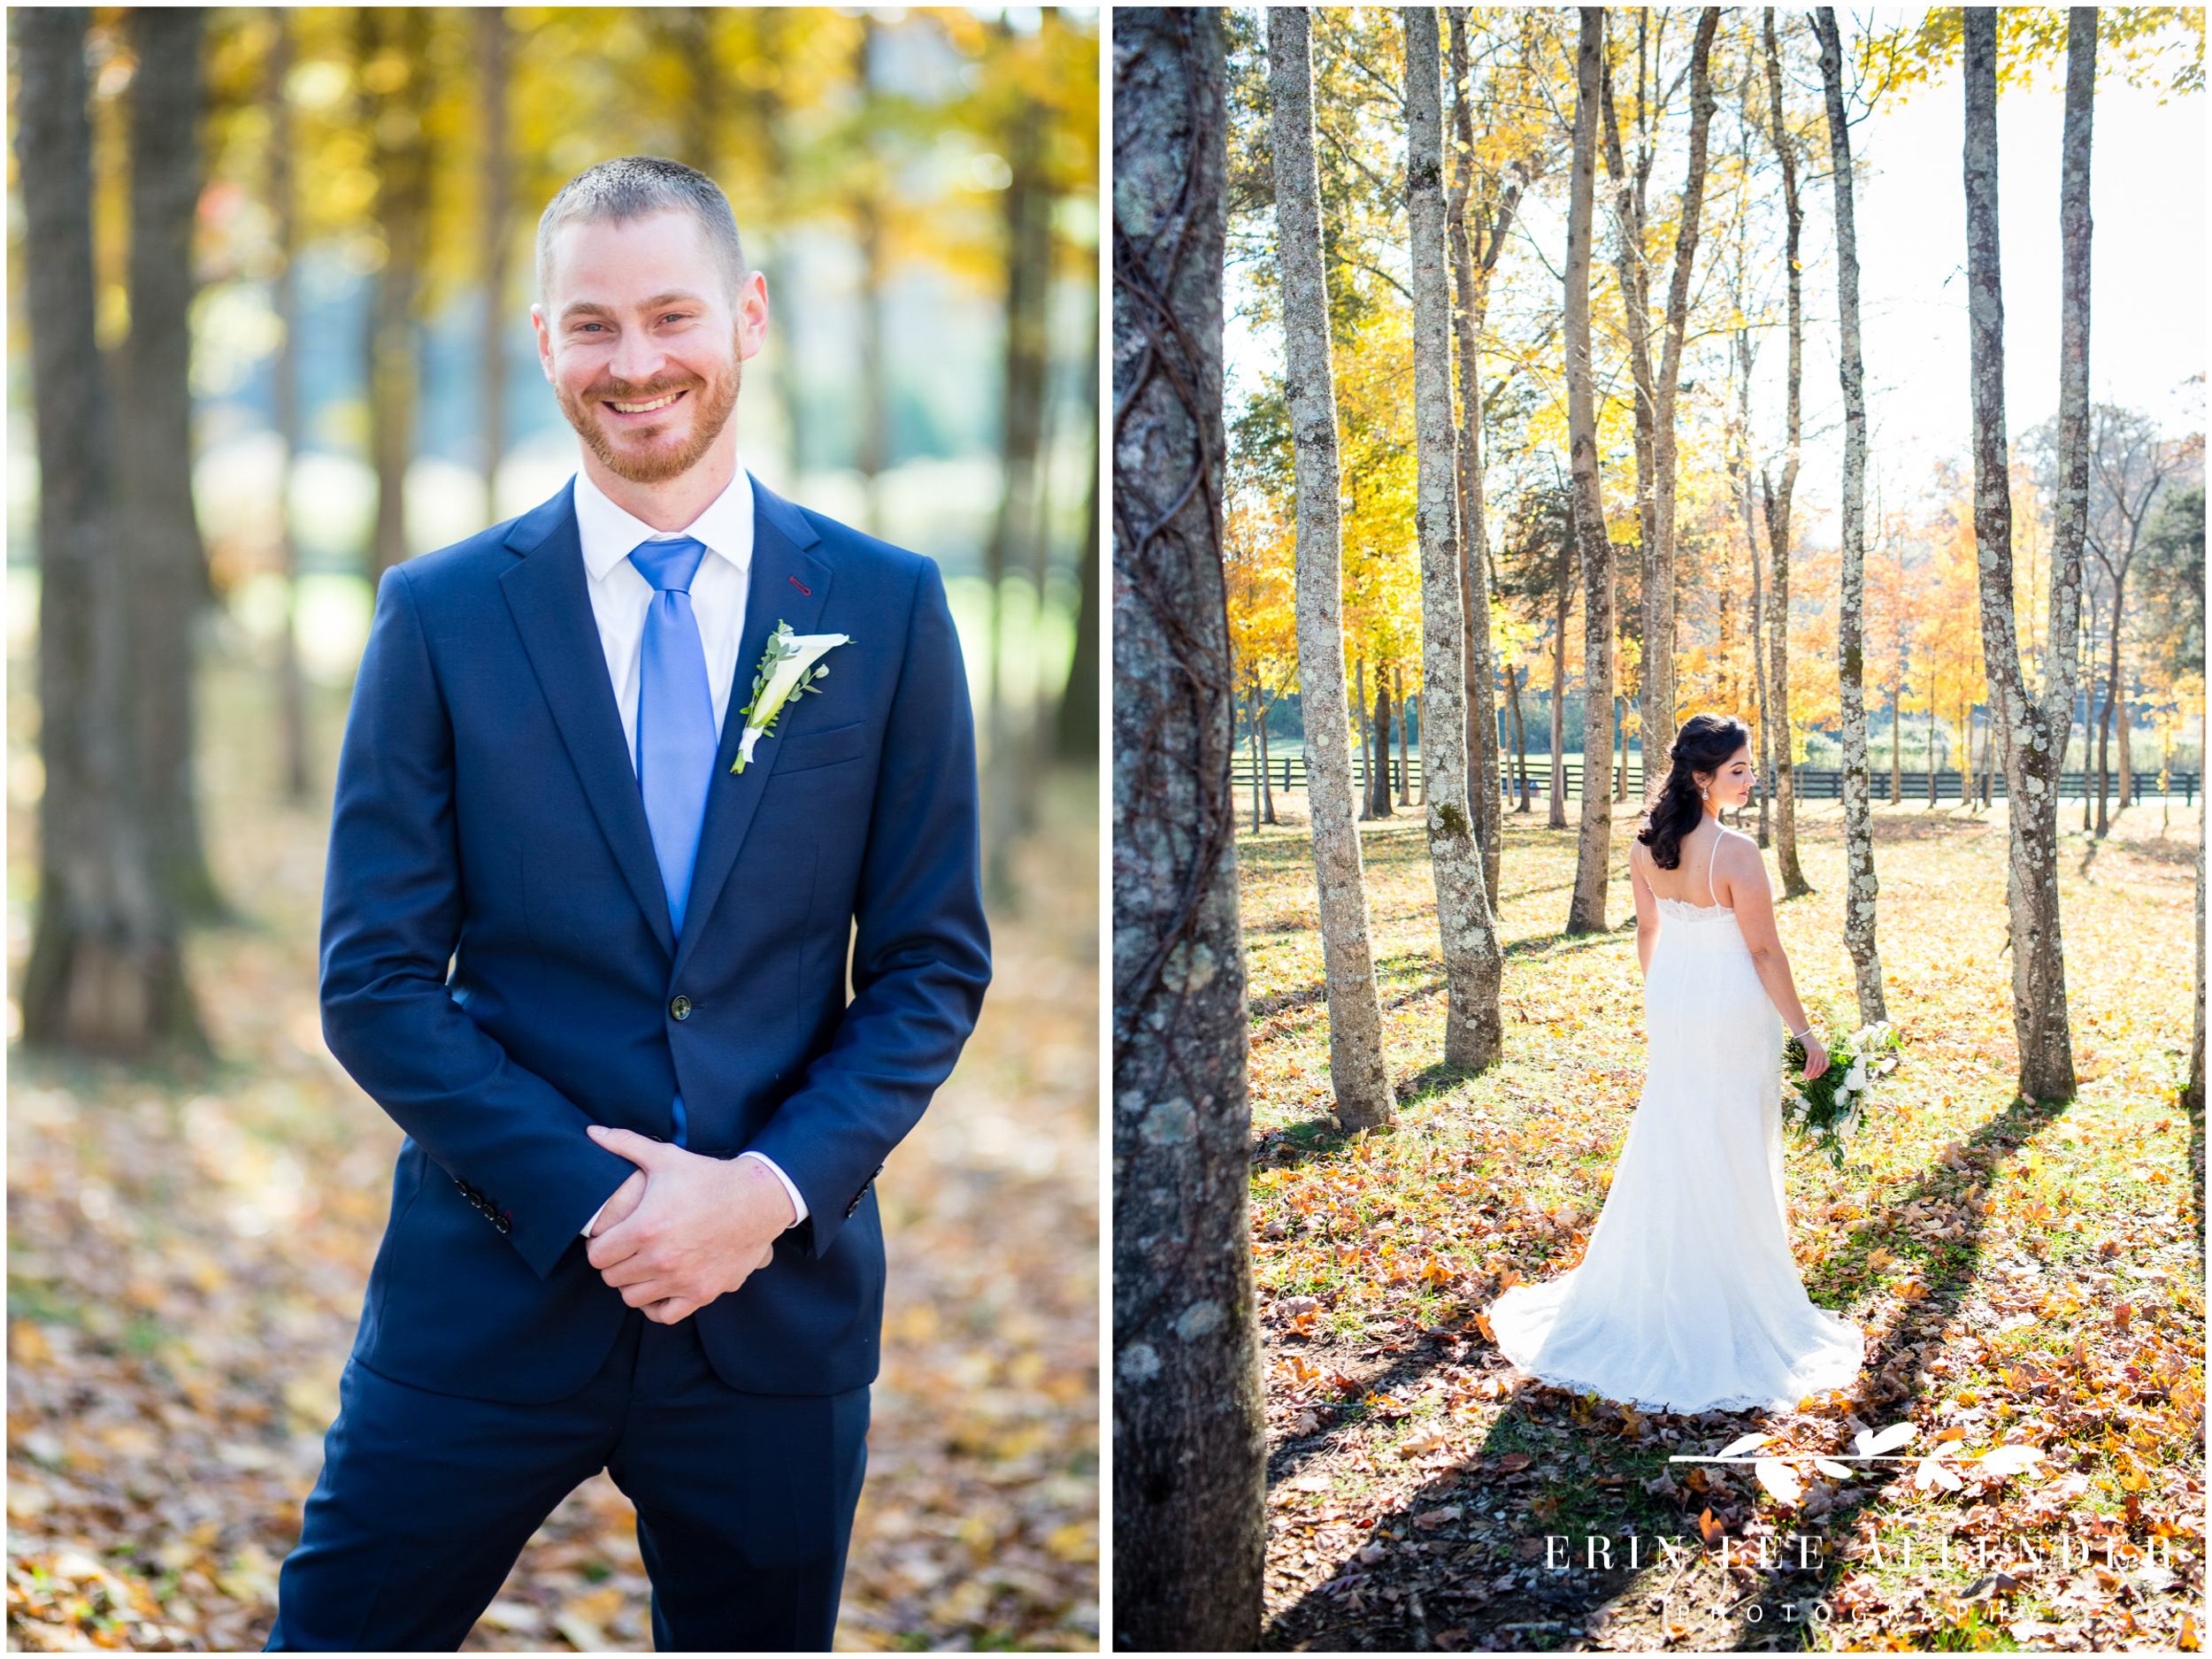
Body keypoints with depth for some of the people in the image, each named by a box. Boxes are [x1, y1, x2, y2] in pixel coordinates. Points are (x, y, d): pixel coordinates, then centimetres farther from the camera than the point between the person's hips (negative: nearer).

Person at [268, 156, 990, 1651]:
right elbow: (375, 979, -3)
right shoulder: (441, 613, -1)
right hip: (492, 1290, -1)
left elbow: (934, 961, 2)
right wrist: (588, 1201, -13)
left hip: (784, 1292, 1)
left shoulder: (886, 608, 1)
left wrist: (774, 1186, -12)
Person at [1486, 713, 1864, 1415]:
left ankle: (1642, 1290, 31)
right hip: (1733, 1011, -6)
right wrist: (1804, 1031, -8)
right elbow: (1764, 951, -18)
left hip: (1670, 997, 6)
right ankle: (1735, 1299, 18)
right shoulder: (1735, 853, -24)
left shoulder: (1646, 844, -4)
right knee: (1733, 1156, 6)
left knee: (1667, 1143, 19)